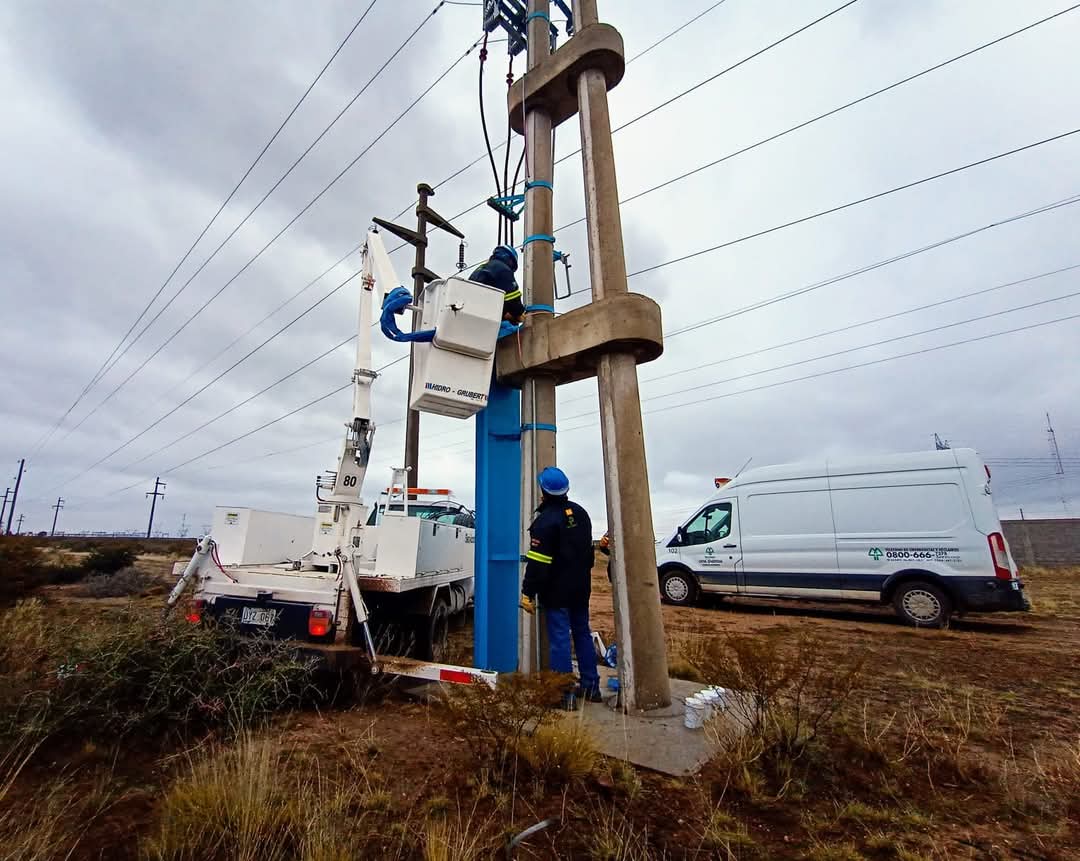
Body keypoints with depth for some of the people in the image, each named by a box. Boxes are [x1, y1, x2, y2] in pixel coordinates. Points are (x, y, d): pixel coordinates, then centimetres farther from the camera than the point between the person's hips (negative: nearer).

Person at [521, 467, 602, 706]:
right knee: (583, 634, 17)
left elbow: (537, 562, -22)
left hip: (556, 591, -7)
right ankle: (590, 686, 26)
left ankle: (565, 693, 5)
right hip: (581, 588, 8)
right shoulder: (580, 513, 5)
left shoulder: (545, 519, -20)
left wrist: (528, 593, -16)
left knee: (560, 639, 0)